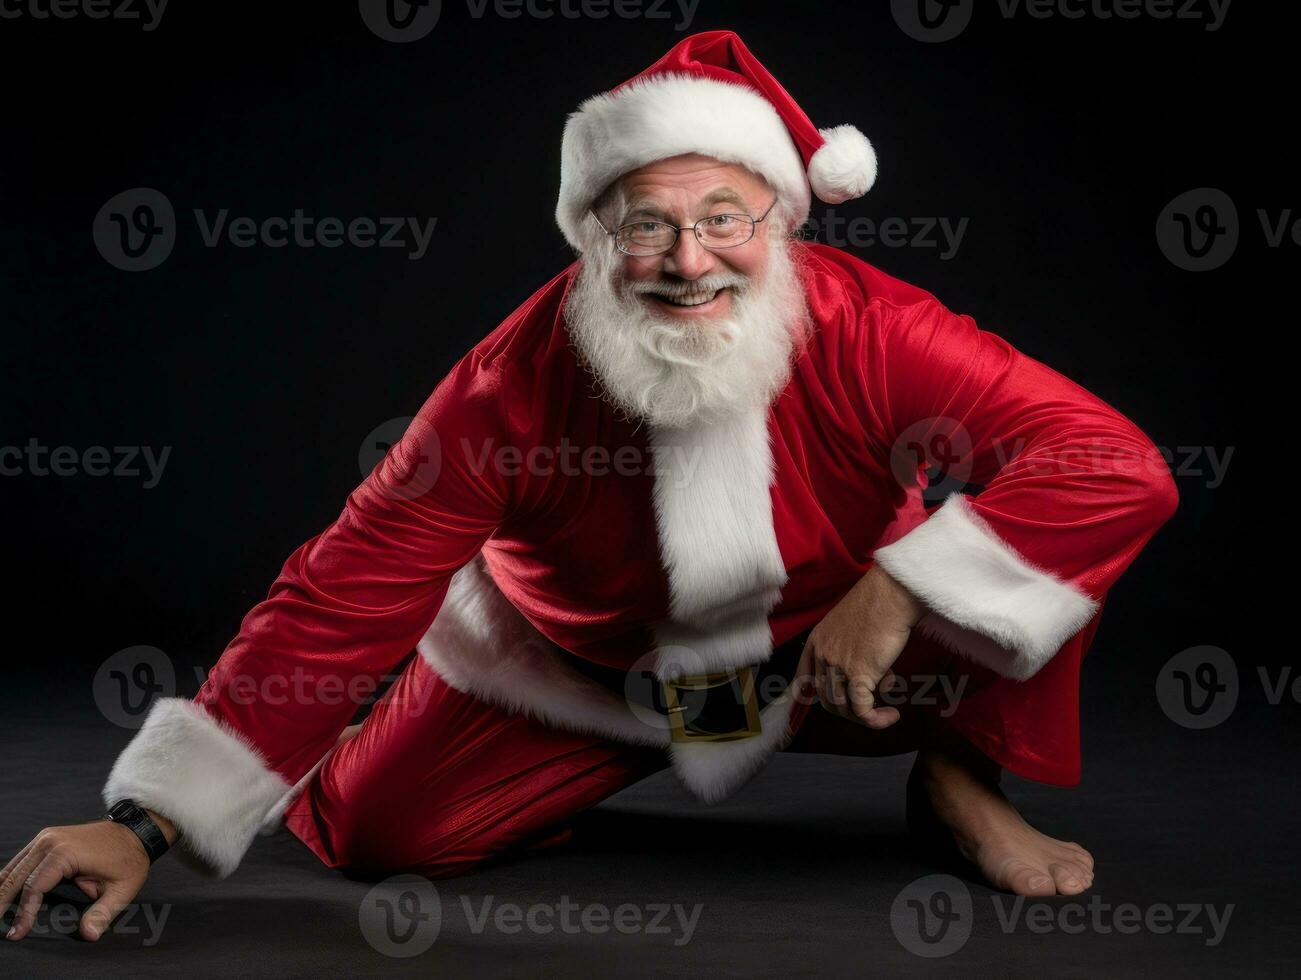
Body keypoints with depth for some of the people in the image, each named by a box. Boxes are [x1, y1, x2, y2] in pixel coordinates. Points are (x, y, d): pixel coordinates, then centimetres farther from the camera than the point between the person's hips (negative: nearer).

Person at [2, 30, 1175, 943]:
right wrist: (148, 822, -30)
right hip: (575, 672, 1)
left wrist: (899, 589, -39)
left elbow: (1126, 470, -33)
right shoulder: (516, 385, -27)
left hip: (832, 649, 0)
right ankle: (614, 761, 22)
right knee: (377, 826, -10)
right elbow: (344, 598, -25)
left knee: (1059, 500, -22)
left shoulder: (870, 331, -29)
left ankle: (959, 779, 4)